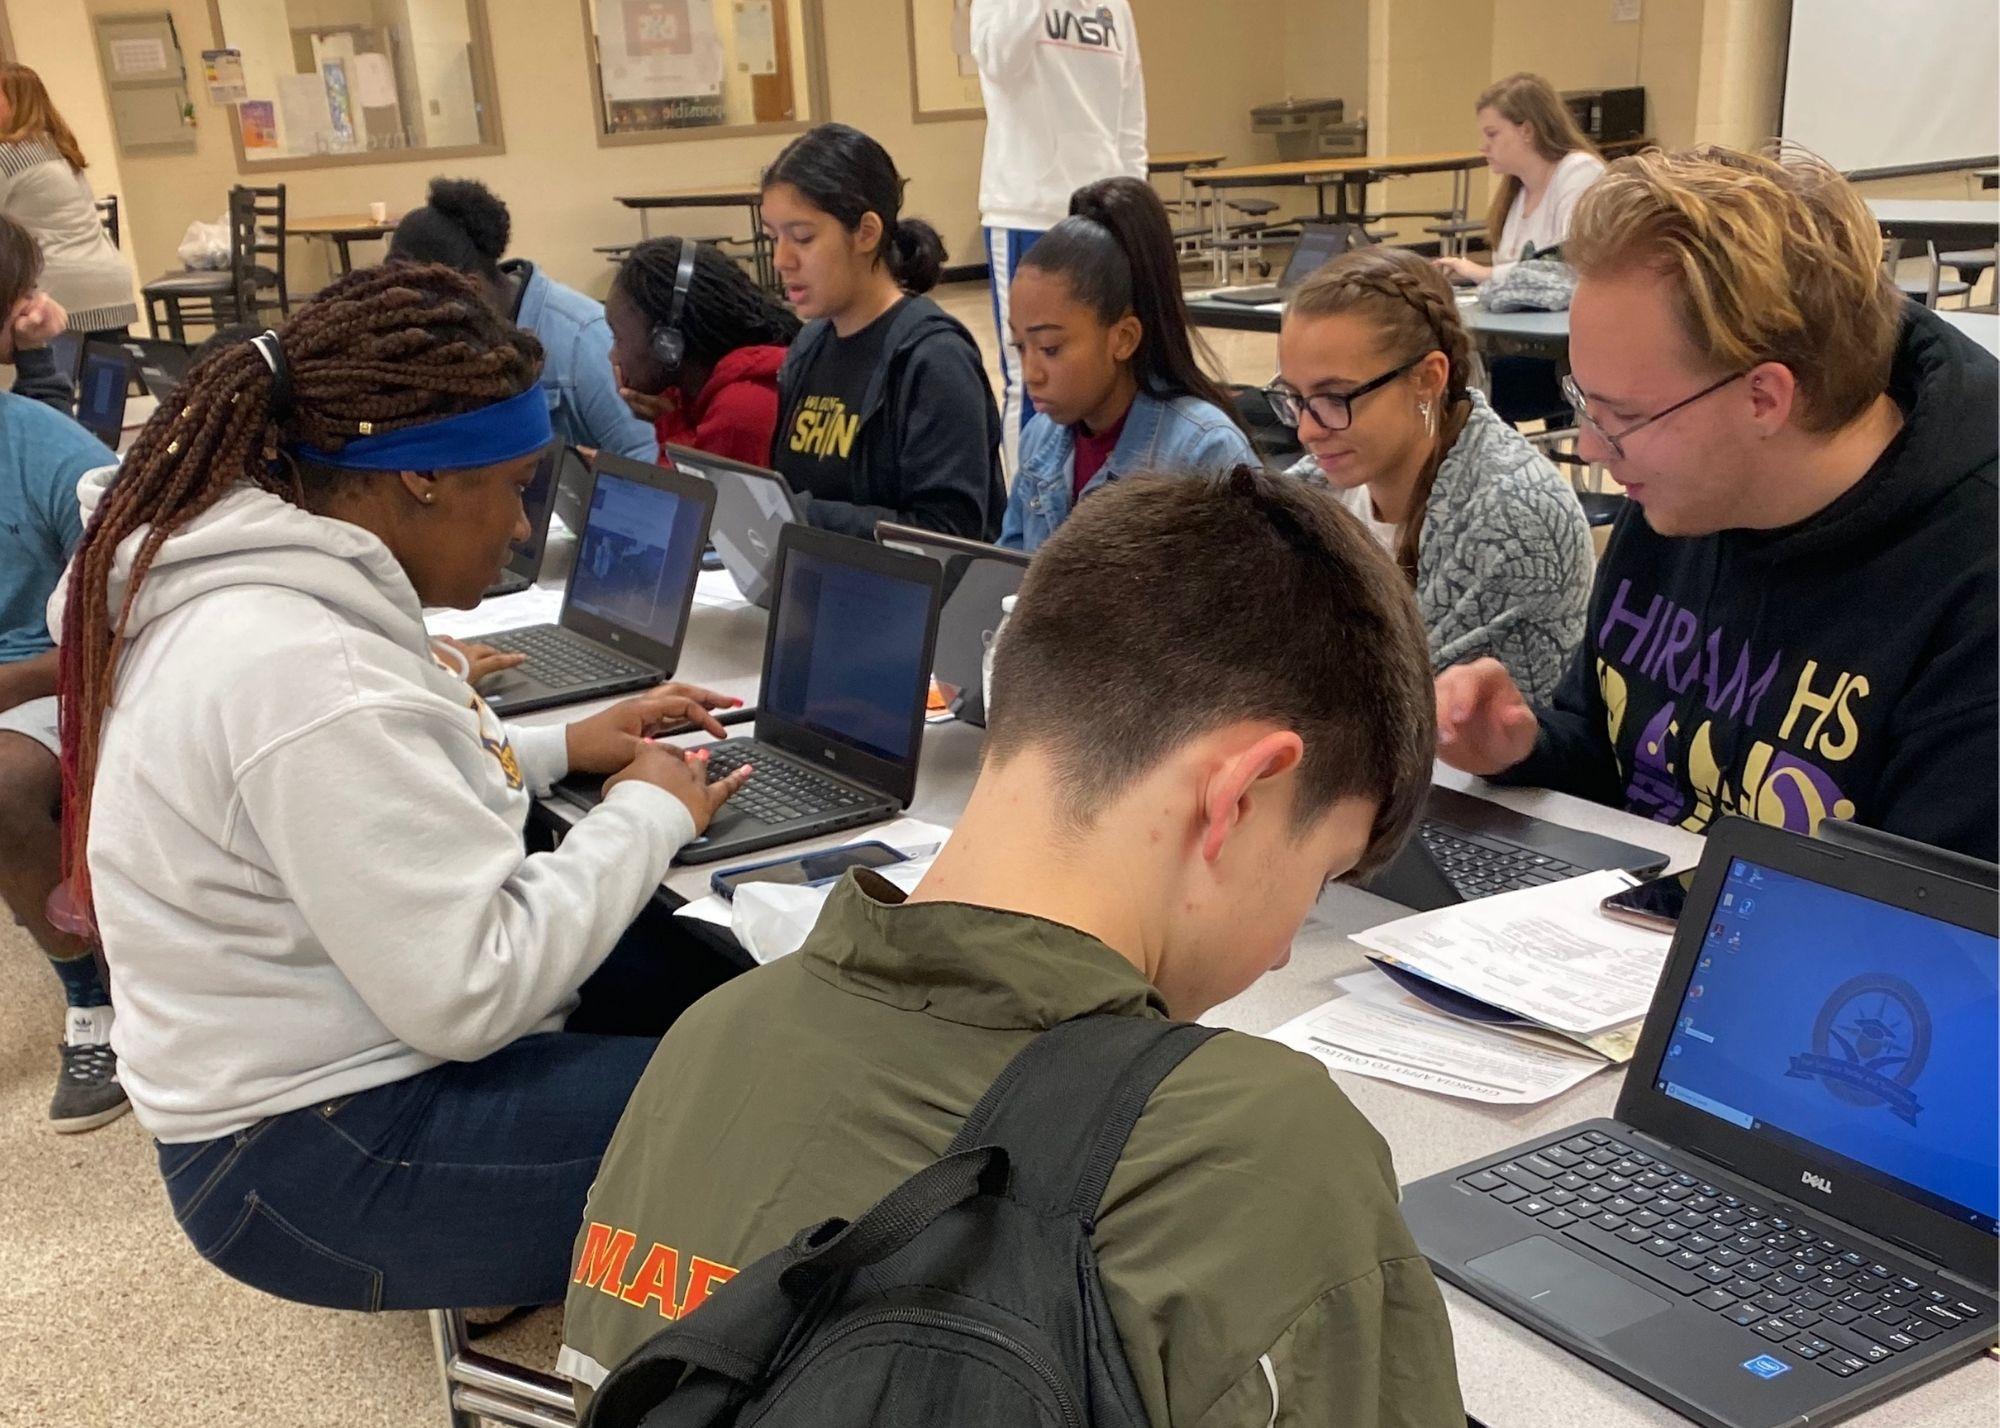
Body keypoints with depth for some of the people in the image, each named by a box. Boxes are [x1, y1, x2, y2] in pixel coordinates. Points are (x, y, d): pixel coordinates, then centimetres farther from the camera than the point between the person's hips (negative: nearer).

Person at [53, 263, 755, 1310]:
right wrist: (650, 812, -14)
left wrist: (563, 749, 7)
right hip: (316, 1158, -10)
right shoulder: (303, 671, -30)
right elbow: (474, 991, -28)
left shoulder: (256, 585, 1)